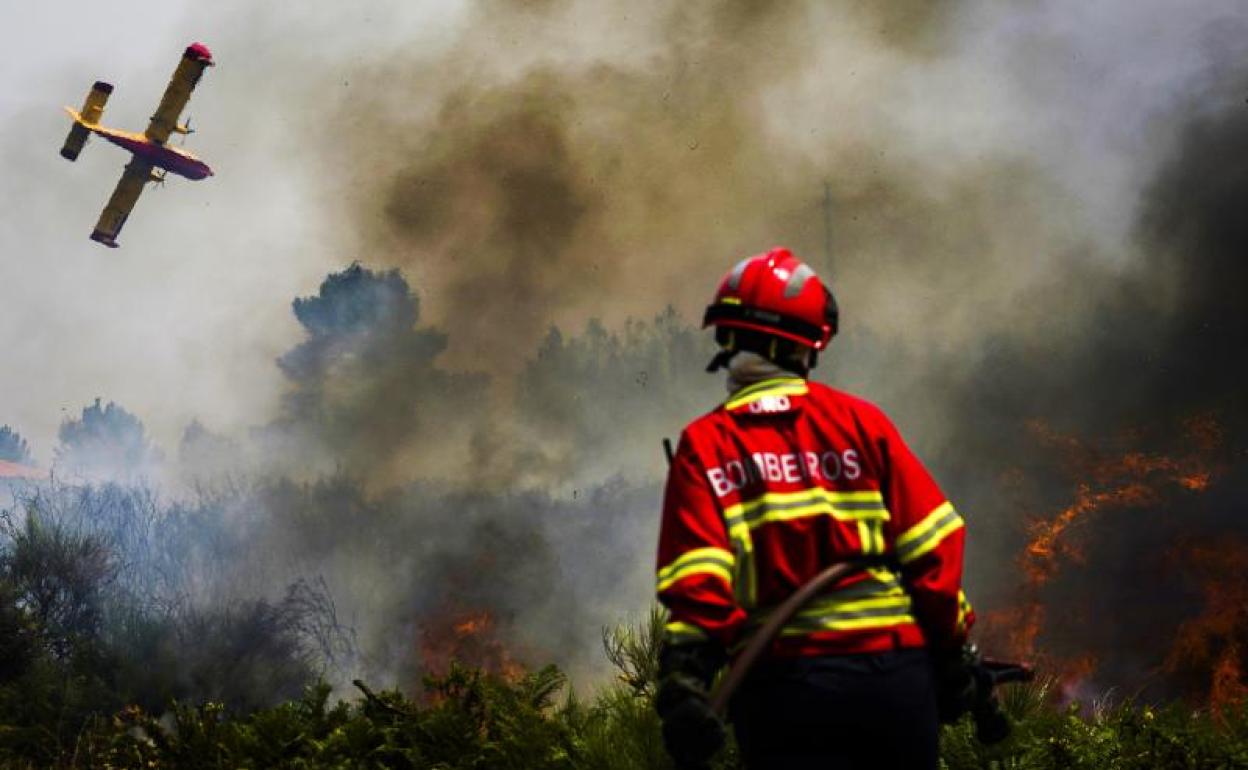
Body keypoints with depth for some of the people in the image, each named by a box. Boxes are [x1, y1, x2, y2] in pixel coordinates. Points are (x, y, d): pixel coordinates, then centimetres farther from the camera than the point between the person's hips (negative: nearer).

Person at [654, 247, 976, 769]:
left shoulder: (704, 446, 2)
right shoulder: (859, 422, 6)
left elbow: (696, 579, -10)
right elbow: (932, 547, 4)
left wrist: (681, 680, -15)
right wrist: (949, 653, 11)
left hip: (785, 683, -1)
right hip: (896, 673, 1)